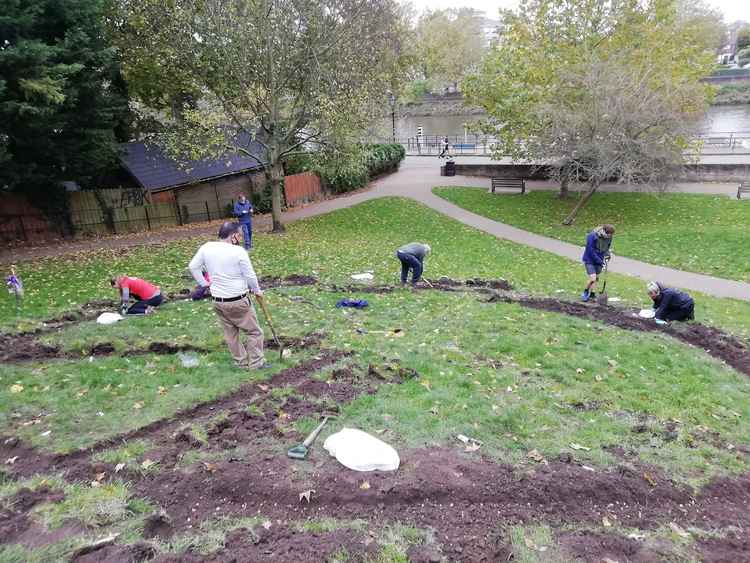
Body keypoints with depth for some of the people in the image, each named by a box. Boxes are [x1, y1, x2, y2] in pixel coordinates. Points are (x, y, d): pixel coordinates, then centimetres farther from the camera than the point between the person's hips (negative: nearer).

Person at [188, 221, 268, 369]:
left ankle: (241, 362, 29)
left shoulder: (206, 247, -1)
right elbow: (250, 276, -11)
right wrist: (257, 290, 6)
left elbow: (193, 266, 8)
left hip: (217, 301, 6)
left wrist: (204, 284, 16)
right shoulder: (238, 251, -18)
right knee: (254, 332, 9)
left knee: (230, 333, 18)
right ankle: (256, 363, 15)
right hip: (238, 301, -6)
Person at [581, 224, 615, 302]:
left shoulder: (609, 238, -8)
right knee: (593, 278, -13)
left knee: (596, 278, 11)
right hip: (589, 260, -6)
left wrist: (607, 254, -7)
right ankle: (585, 292, 12)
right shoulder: (592, 236, -27)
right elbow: (591, 251, -23)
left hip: (599, 260, 6)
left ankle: (591, 293, 28)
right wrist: (600, 261, -21)